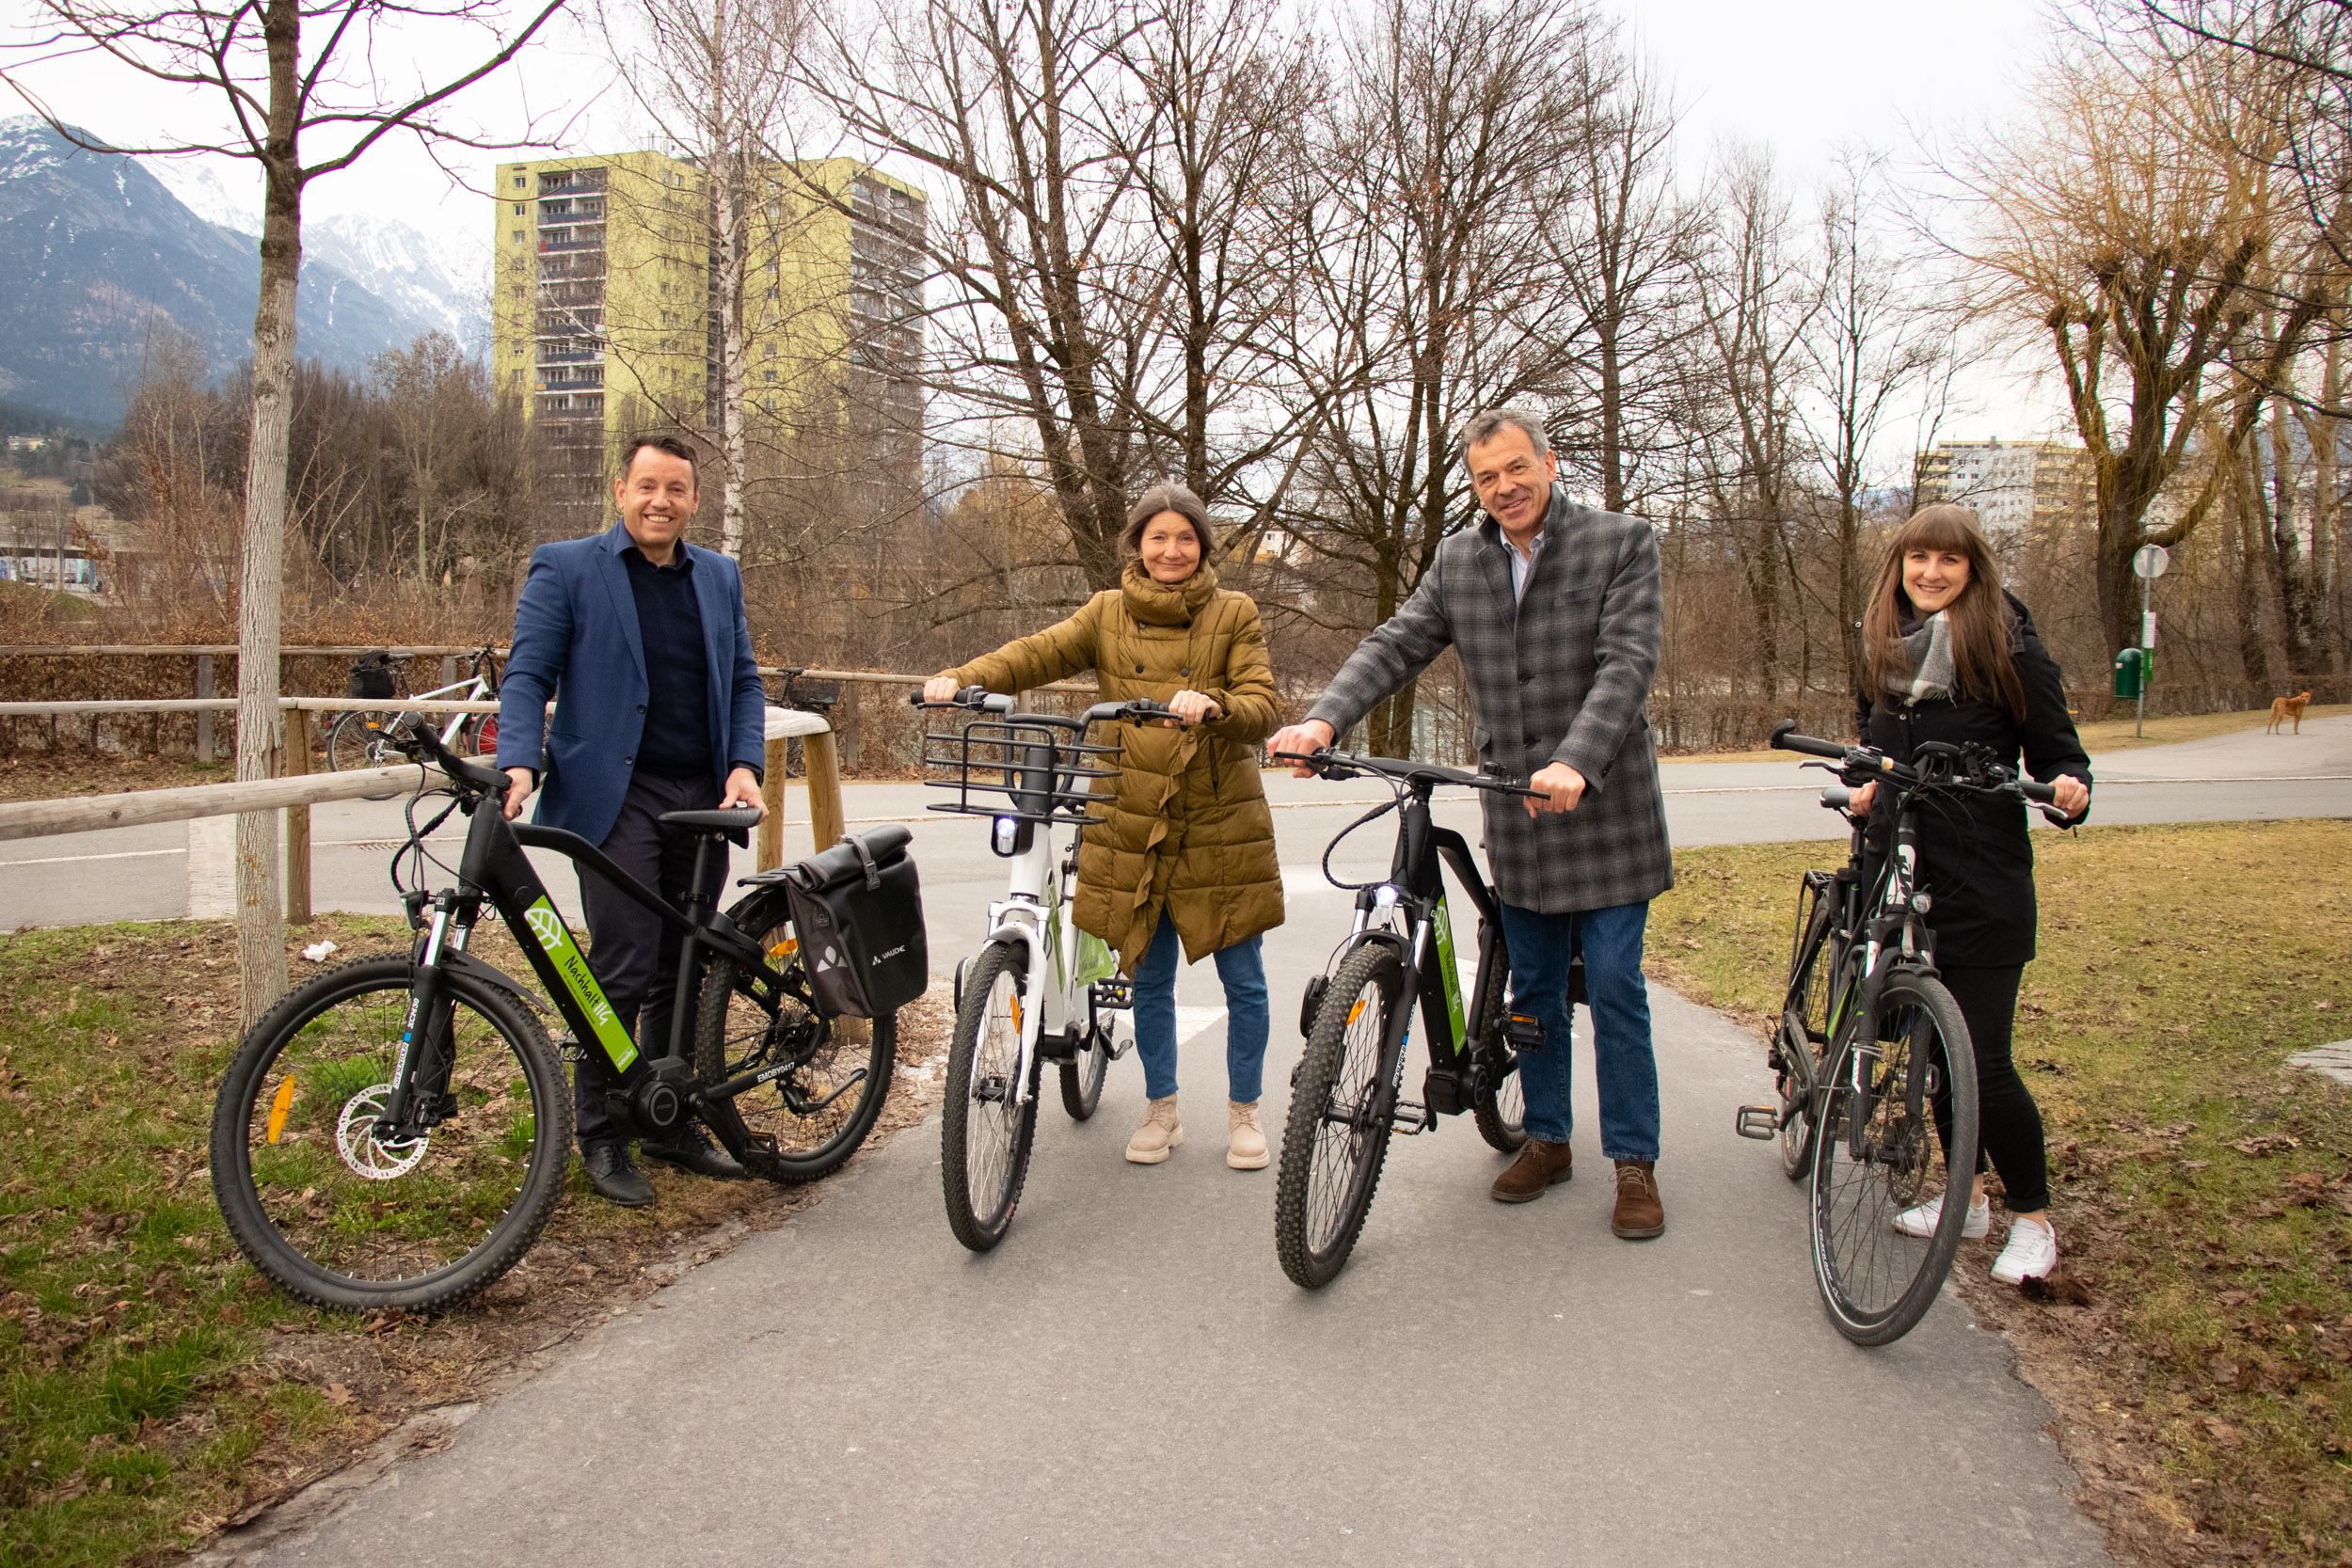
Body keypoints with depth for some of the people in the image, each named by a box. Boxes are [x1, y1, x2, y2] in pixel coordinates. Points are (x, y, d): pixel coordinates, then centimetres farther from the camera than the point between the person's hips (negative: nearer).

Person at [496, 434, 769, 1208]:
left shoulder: (719, 577, 16)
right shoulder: (565, 569, 2)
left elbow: (744, 680, 16)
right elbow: (527, 675, -2)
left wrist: (744, 765, 0)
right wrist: (520, 764, -17)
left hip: (702, 797, 5)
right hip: (615, 795, -4)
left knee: (682, 972, 9)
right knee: (623, 971, -8)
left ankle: (673, 1123, 21)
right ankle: (600, 1138, 7)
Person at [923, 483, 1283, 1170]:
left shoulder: (1235, 615, 1)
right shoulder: (1109, 614, 6)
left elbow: (1260, 707, -9)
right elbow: (1040, 652, -8)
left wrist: (1213, 707, -32)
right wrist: (963, 677, -25)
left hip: (1221, 827, -1)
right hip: (1134, 825, 2)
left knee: (1243, 980, 5)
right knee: (1149, 979, 11)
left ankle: (1243, 1111, 24)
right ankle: (1162, 1109, 29)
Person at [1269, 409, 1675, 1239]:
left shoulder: (1622, 542, -7)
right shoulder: (1459, 560, 6)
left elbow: (1626, 665, -18)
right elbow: (1396, 645, -2)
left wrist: (1575, 764, -33)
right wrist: (1324, 718, -21)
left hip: (1605, 810, -4)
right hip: (1515, 816, 4)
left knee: (1615, 989, -1)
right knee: (1533, 990, 13)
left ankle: (1635, 1162, 12)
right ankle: (1547, 1139, 29)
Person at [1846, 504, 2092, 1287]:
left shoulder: (2012, 651, -6)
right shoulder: (1883, 648, 9)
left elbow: (2055, 752, -3)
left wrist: (2068, 788, -24)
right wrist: (1867, 783, 5)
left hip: (1982, 887, -5)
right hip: (1898, 872, 5)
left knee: (1984, 1061, -5)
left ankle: (2033, 1219, 14)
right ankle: (1966, 1197, 30)